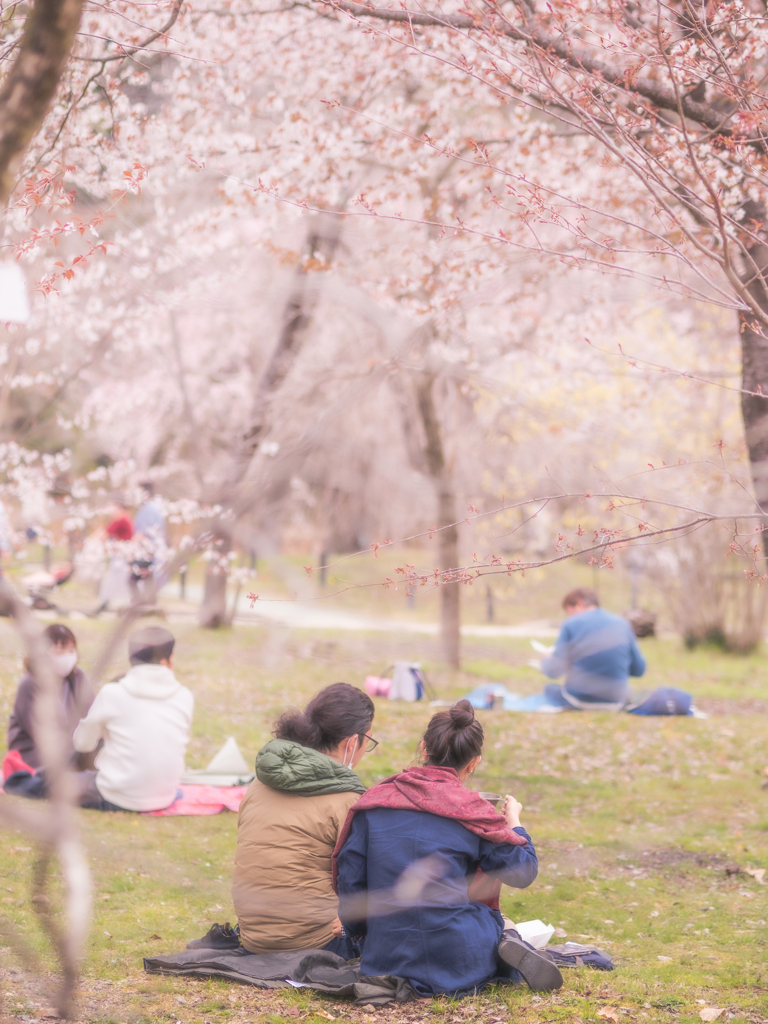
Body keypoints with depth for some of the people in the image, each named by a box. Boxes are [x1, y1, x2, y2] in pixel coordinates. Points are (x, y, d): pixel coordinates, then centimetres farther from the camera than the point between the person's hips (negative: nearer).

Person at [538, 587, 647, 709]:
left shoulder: (570, 624, -8)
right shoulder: (622, 624, 2)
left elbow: (553, 671, -9)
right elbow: (639, 669, 8)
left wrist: (545, 661, 15)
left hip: (579, 699, -4)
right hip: (615, 702, 4)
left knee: (550, 689, 26)